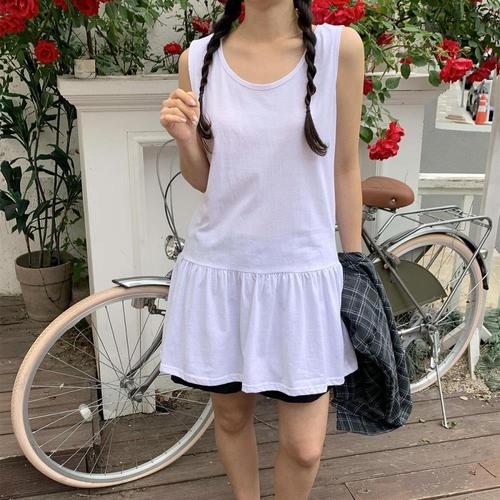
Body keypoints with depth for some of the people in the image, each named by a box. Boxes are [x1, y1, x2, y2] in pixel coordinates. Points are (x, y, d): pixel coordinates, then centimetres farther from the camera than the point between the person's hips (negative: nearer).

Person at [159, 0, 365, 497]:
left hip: (302, 272, -1)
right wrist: (185, 138, -12)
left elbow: (344, 168, 1)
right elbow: (203, 179, 8)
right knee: (230, 415, 18)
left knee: (303, 447, 5)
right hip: (217, 270, 2)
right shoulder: (199, 58, 1)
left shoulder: (339, 47, -4)